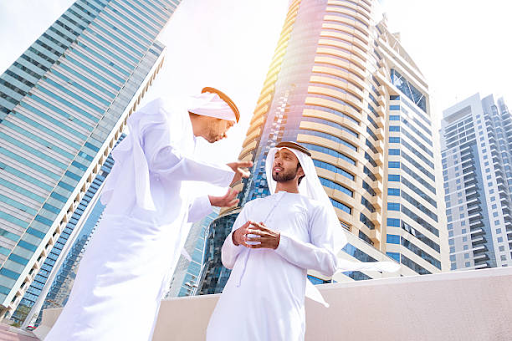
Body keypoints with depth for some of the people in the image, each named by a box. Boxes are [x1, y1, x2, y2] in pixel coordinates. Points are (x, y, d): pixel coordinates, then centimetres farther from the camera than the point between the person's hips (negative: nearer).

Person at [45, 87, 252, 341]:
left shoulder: (184, 144, 30)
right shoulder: (172, 116, 9)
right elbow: (163, 157, -12)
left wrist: (209, 202, 35)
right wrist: (223, 174, -2)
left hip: (151, 254, 9)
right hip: (134, 235, -9)